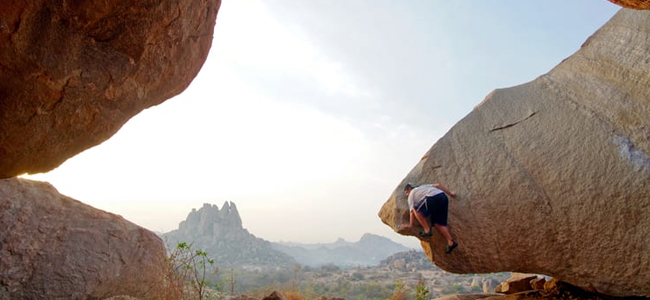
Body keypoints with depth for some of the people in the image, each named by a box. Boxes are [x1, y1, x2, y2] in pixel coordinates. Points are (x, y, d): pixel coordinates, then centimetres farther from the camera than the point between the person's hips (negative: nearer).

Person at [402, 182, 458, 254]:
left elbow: (412, 211, 9)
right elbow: (438, 185, 27)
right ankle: (451, 242, 1)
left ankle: (427, 231, 3)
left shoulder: (411, 194, 19)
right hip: (443, 197, 7)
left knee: (416, 210, 9)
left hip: (432, 198, -7)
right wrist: (450, 193, 29)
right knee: (438, 223, 12)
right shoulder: (423, 186, 37)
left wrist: (411, 225, 11)